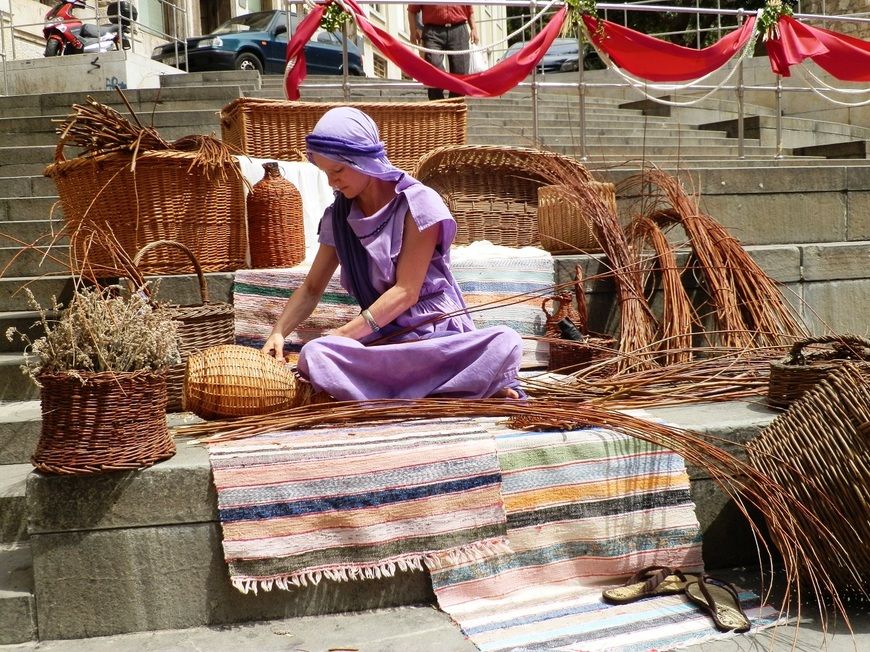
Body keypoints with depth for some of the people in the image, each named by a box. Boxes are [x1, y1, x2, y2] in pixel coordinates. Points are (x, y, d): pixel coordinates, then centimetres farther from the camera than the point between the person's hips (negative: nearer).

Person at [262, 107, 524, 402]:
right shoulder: (338, 216, 9)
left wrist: (342, 334, -18)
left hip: (442, 334, -4)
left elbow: (406, 291, -13)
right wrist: (278, 332, -1)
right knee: (314, 352, -30)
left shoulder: (417, 203, -8)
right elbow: (311, 289, 16)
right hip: (383, 338, 4)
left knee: (505, 341, -33)